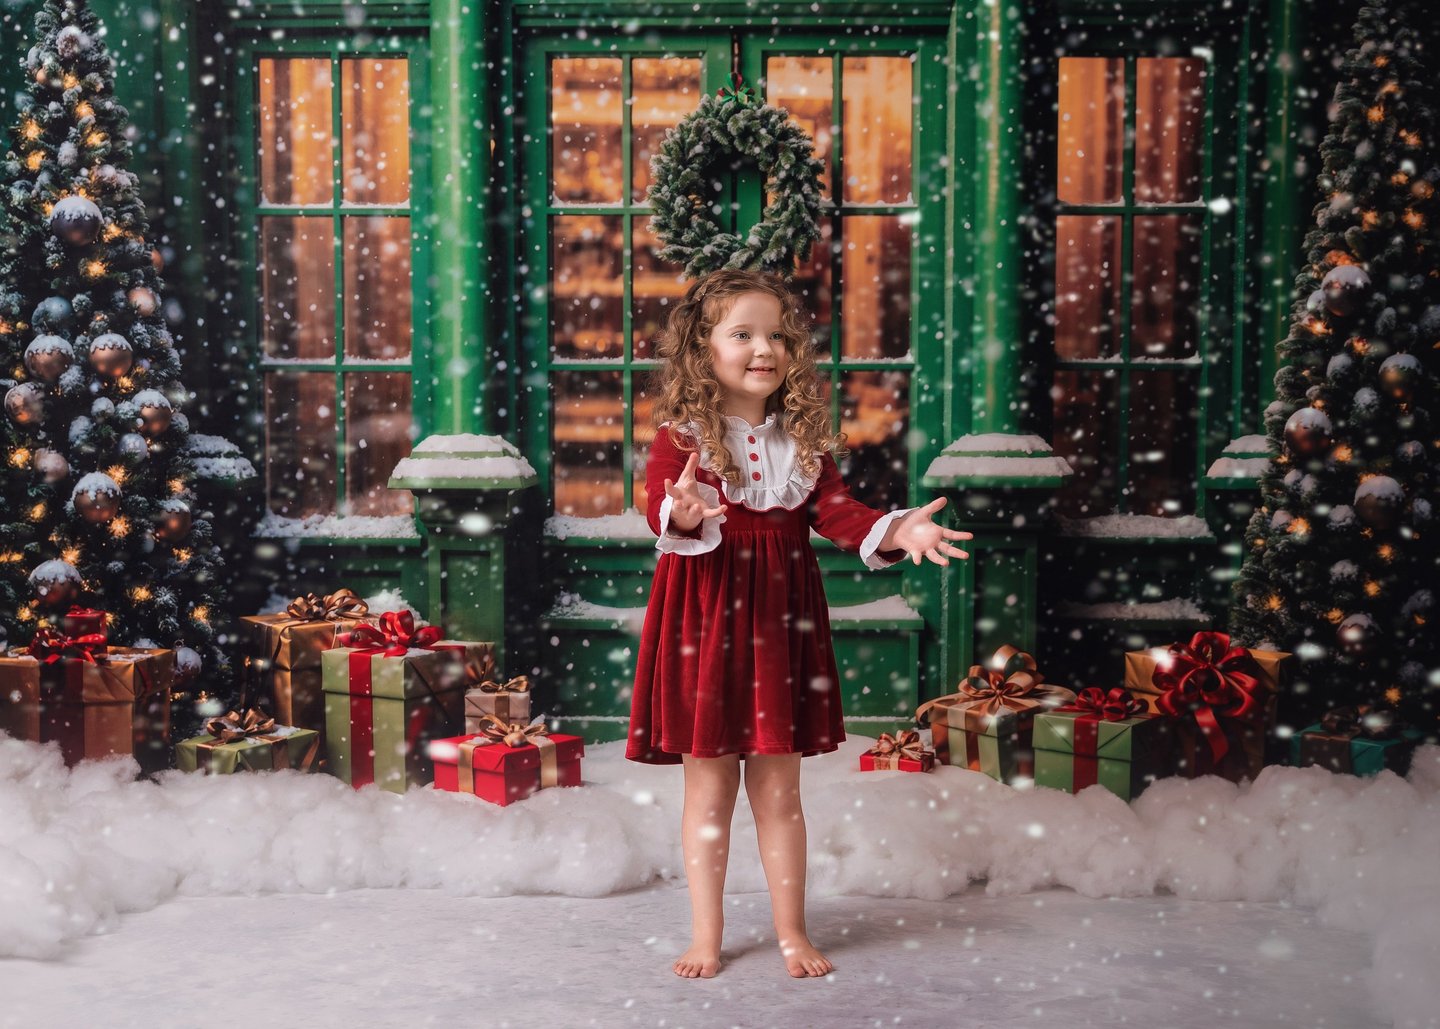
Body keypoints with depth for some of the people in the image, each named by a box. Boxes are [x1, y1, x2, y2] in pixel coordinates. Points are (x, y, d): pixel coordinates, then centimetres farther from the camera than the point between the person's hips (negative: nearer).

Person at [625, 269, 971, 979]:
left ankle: (791, 931, 24)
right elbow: (658, 502, -22)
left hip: (780, 612, 3)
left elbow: (833, 508, -1)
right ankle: (705, 935, 20)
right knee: (708, 787, 6)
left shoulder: (804, 436, 7)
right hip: (703, 612, -3)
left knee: (778, 787, 11)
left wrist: (894, 531, -19)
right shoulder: (683, 433, -6)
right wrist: (681, 513, -45)